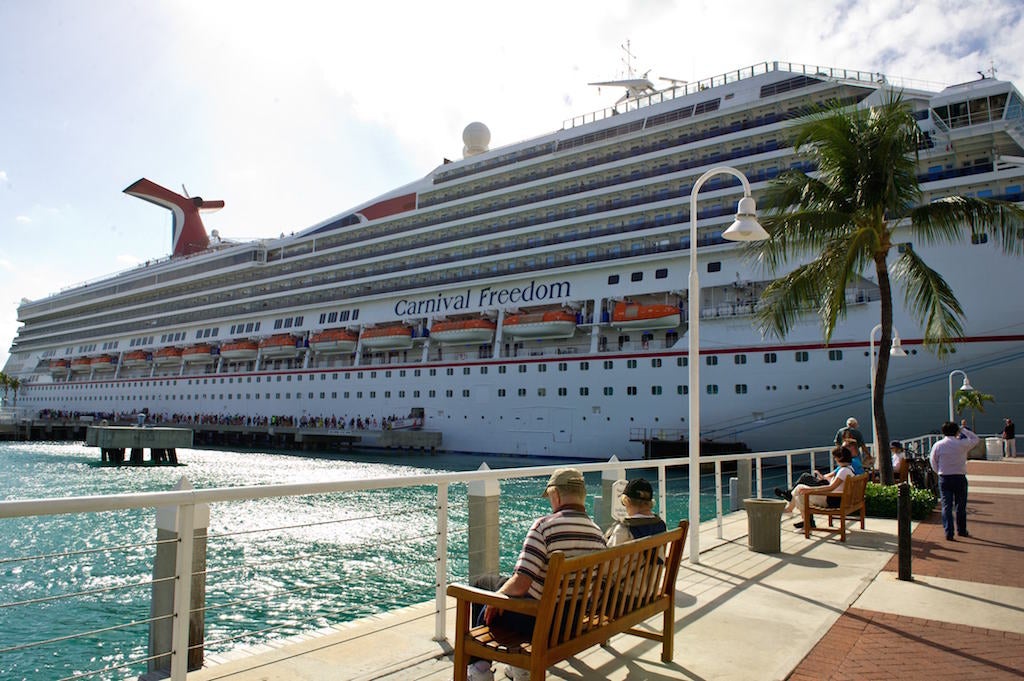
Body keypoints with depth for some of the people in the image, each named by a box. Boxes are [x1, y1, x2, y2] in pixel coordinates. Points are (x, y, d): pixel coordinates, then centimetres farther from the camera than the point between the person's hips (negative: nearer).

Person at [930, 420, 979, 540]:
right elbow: (975, 439, 10)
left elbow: (933, 462, 1)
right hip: (960, 478, 0)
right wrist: (964, 429, 12)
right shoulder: (962, 444, -9)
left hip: (944, 479, 0)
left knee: (946, 506, 3)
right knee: (960, 506, 14)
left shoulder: (937, 445, -5)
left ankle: (949, 533, 0)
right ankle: (961, 531, 26)